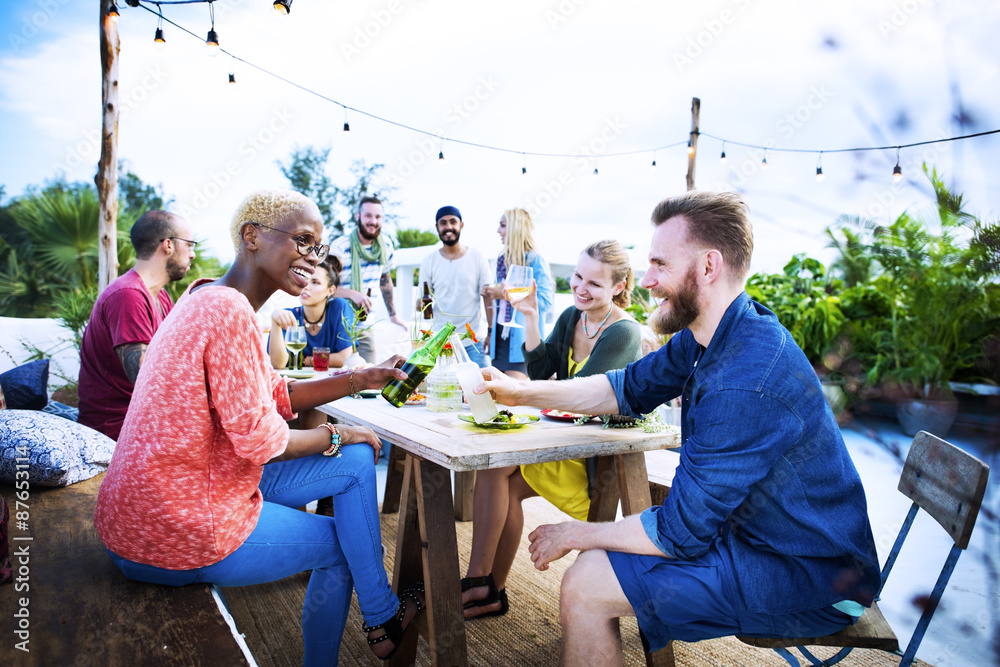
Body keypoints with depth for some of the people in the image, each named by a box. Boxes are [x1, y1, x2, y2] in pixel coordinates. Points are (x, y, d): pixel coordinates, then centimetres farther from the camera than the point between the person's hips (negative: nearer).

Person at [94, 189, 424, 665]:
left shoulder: (207, 297, 9)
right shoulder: (230, 310, -23)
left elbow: (276, 395, 12)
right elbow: (259, 440, -22)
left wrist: (361, 379, 6)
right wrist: (336, 436, -5)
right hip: (181, 535, -9)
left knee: (357, 461, 10)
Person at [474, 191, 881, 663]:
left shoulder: (743, 385, -31)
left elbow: (678, 533, -25)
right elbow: (628, 388, 10)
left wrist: (574, 535, -10)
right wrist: (519, 392, 3)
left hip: (807, 581, -9)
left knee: (585, 585, -14)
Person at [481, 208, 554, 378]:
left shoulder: (535, 260, -7)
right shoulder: (503, 260, 16)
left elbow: (545, 301, -16)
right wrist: (492, 293, 5)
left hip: (521, 339, -7)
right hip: (500, 334, 7)